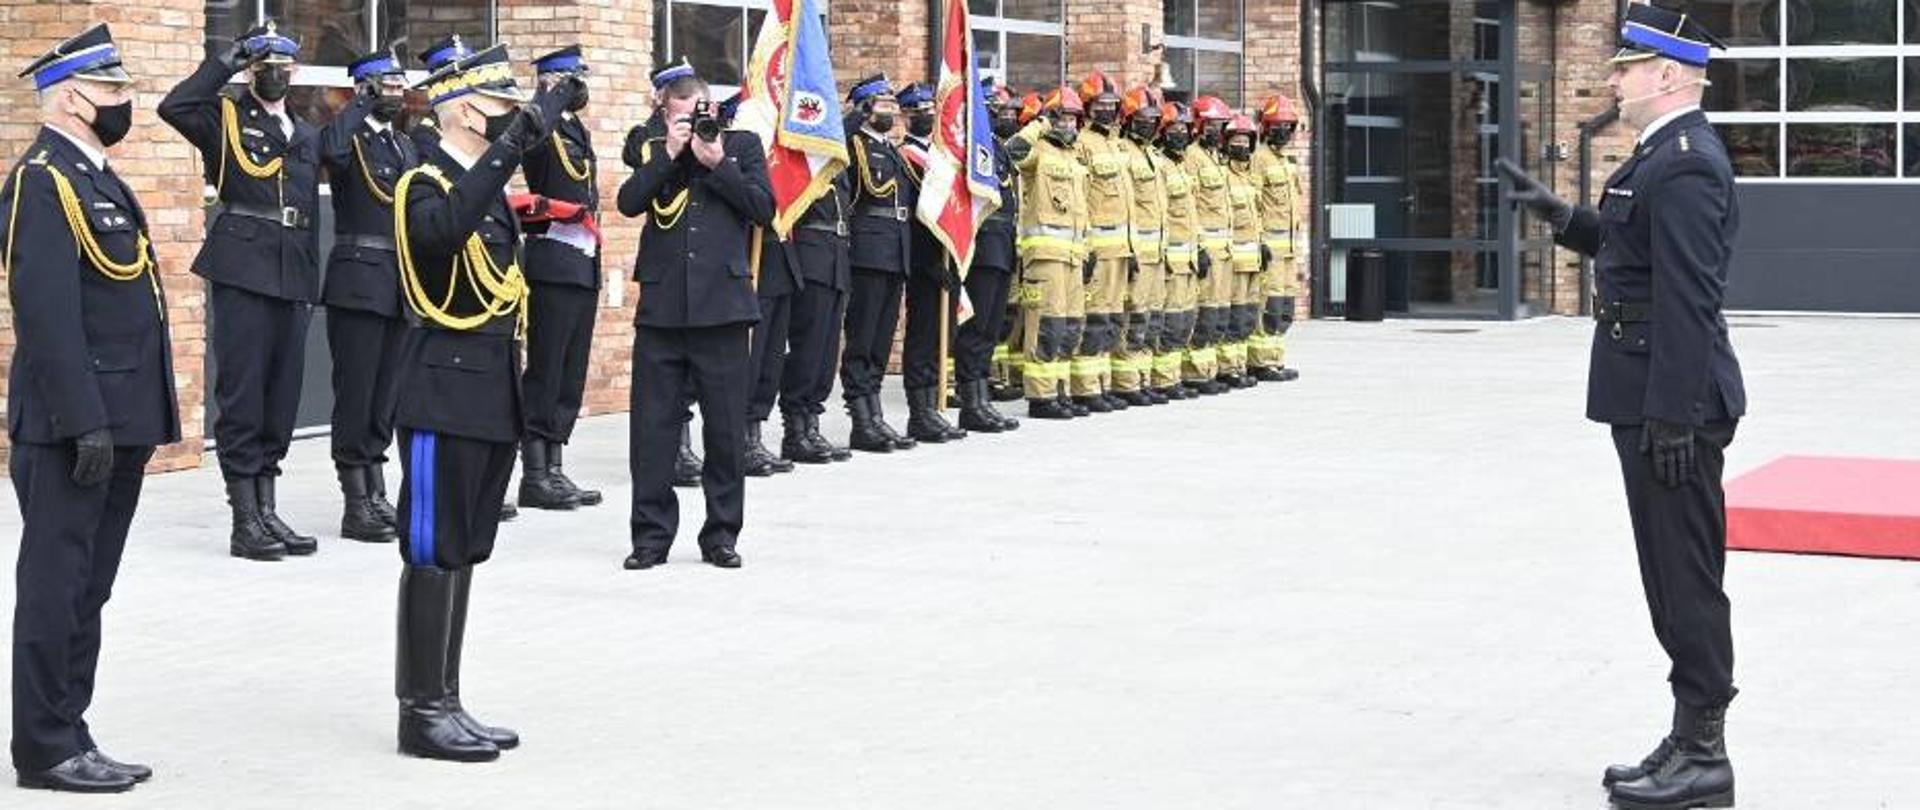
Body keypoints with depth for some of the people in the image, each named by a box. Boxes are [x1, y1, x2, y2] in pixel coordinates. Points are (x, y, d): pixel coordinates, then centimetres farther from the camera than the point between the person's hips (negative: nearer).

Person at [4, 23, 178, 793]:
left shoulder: (95, 179, 17)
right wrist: (85, 422, -23)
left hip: (118, 424, 9)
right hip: (72, 430, -9)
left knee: (87, 590, 13)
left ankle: (70, 737, 20)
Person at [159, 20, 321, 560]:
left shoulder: (308, 137, 20)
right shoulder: (225, 117, 3)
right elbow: (175, 107, -18)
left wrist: (311, 286, 15)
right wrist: (228, 58, -11)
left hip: (292, 277, 6)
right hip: (242, 268, -6)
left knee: (282, 395, 8)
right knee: (242, 393, -4)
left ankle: (267, 511, 15)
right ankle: (245, 521, -2)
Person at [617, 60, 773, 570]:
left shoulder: (742, 145, 9)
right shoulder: (653, 153, 11)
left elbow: (764, 208, -3)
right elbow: (629, 202, -5)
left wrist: (717, 163, -8)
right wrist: (670, 155, -9)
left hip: (722, 304, -1)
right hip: (662, 307, 1)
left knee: (725, 426, 4)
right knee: (653, 423, 2)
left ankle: (721, 533, 13)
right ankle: (652, 533, 9)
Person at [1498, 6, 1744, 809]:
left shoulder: (1684, 165, -19)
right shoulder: (1668, 154, 14)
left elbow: (1688, 301, -23)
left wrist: (1672, 418, -24)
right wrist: (1562, 215, 17)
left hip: (1672, 404, -11)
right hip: (1655, 401, 11)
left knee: (1687, 577, -4)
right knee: (1675, 576, 15)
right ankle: (1691, 741, 23)